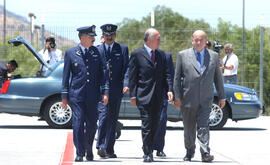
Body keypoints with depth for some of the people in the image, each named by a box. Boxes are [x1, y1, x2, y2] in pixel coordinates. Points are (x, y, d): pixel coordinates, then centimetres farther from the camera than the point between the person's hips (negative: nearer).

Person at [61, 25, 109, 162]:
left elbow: (102, 72, 7)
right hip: (76, 94, -2)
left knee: (92, 125, 5)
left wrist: (105, 92, -1)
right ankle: (79, 153, 0)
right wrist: (64, 96, 1)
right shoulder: (70, 53, 2)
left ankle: (89, 150, 26)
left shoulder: (96, 52, 7)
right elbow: (66, 75, 4)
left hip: (92, 95, 2)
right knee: (78, 124, -7)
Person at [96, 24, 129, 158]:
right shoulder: (97, 50, 8)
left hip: (116, 90, 2)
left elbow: (126, 68, 1)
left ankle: (109, 149, 12)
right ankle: (101, 146, -16)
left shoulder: (122, 49, 9)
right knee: (104, 116, -15)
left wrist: (126, 84, -13)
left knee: (113, 119, 6)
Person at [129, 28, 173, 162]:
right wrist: (133, 95, -8)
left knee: (154, 125, 8)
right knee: (146, 125, -9)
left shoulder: (161, 54, 13)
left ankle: (148, 150, 19)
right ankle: (147, 154, -7)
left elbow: (166, 74, 13)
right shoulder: (137, 54, -2)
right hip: (144, 96, -5)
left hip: (158, 96, 5)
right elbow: (132, 77, -2)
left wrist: (170, 89, -2)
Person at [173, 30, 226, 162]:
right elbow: (177, 77, 3)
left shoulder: (213, 56, 9)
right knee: (189, 128, 9)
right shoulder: (183, 55, 4)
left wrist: (222, 97, 11)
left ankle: (205, 153, -19)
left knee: (203, 126, -13)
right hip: (188, 99, 0)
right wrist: (177, 97, -3)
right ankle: (189, 152, 26)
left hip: (205, 100, 0)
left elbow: (218, 78, 13)